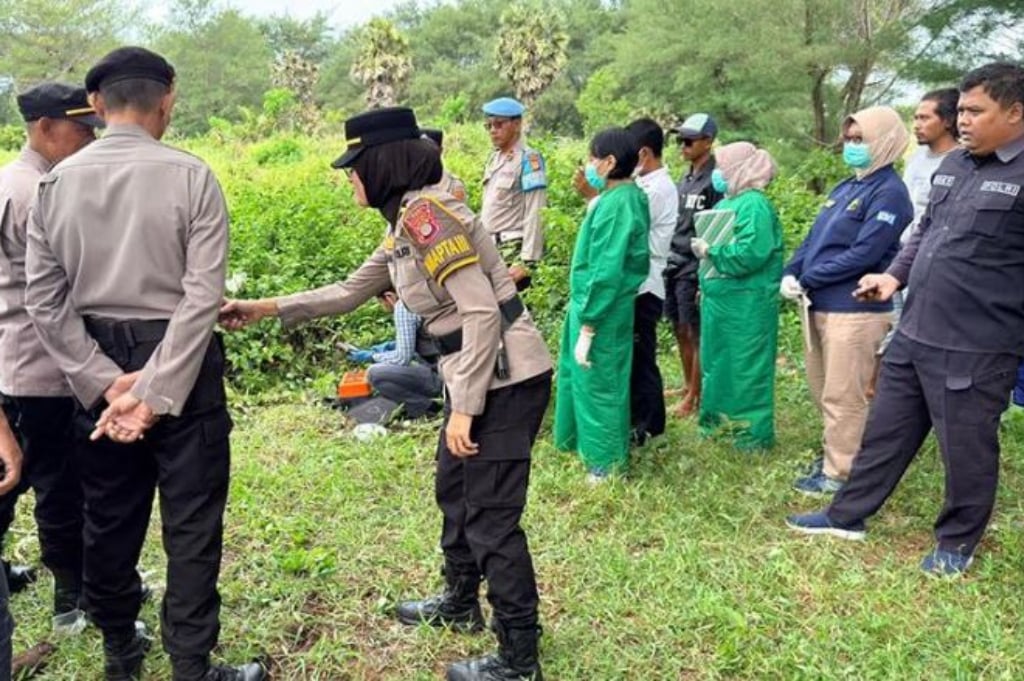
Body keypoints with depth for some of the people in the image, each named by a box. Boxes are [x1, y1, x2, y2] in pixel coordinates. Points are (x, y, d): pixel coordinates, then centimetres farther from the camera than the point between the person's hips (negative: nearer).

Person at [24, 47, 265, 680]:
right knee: (191, 523, 6)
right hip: (181, 363, -4)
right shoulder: (190, 175, -10)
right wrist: (155, 392, -15)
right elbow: (202, 295, -17)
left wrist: (104, 383, -5)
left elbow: (44, 299, -3)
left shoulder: (57, 181, 1)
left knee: (110, 516, 18)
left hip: (100, 367, 4)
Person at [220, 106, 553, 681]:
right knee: (454, 491, 24)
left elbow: (482, 311, -24)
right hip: (479, 376, 11)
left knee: (491, 516, -3)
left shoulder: (426, 213, -18)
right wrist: (264, 308, 19)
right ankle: (460, 604, 44)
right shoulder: (406, 224, 14)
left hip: (507, 378, -11)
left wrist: (464, 408, -22)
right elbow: (350, 292, 22)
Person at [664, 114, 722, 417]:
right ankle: (687, 386, 29)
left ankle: (694, 396, 9)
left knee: (696, 334, 1)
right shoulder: (686, 178, 14)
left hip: (694, 269, -8)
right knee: (680, 331, 15)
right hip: (673, 264, 8)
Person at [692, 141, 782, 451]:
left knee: (745, 367, -1)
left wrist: (709, 250, -18)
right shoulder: (727, 203, 14)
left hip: (746, 304, -10)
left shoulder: (754, 205, -15)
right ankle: (722, 420, 28)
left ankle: (752, 431, 9)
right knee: (718, 363, 16)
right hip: (721, 299, 10)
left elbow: (751, 253, -26)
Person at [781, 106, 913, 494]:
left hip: (854, 311, -9)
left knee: (843, 397, -1)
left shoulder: (889, 192, -12)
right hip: (819, 305, 9)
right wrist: (790, 273, -2)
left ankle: (840, 473, 10)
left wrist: (806, 280, -15)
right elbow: (814, 238, 16)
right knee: (823, 392, 19)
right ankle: (834, 455, 34)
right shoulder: (846, 187, 16)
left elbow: (863, 255, -19)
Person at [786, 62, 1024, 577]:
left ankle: (956, 542, 28)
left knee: (966, 450, 8)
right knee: (885, 430, 17)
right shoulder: (952, 164, 11)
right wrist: (895, 276, 10)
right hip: (914, 334, 7)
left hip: (975, 349, -7)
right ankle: (847, 515, 31)